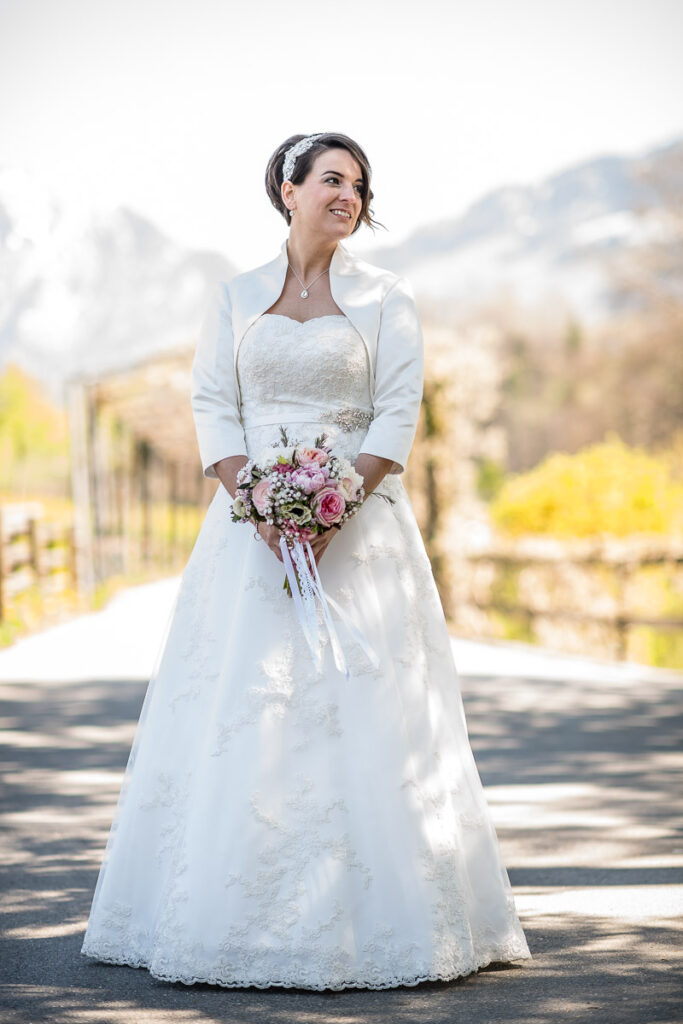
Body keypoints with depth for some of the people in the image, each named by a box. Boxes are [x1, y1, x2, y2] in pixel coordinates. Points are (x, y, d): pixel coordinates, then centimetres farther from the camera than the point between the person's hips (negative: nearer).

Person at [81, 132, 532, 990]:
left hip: (359, 525, -2)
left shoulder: (384, 299, 6)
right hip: (252, 522, 2)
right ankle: (229, 915, 6)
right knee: (236, 715, -1)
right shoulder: (236, 299, 11)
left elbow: (398, 416, -2)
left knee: (360, 717, -6)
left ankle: (372, 921, 1)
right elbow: (212, 408, 4)